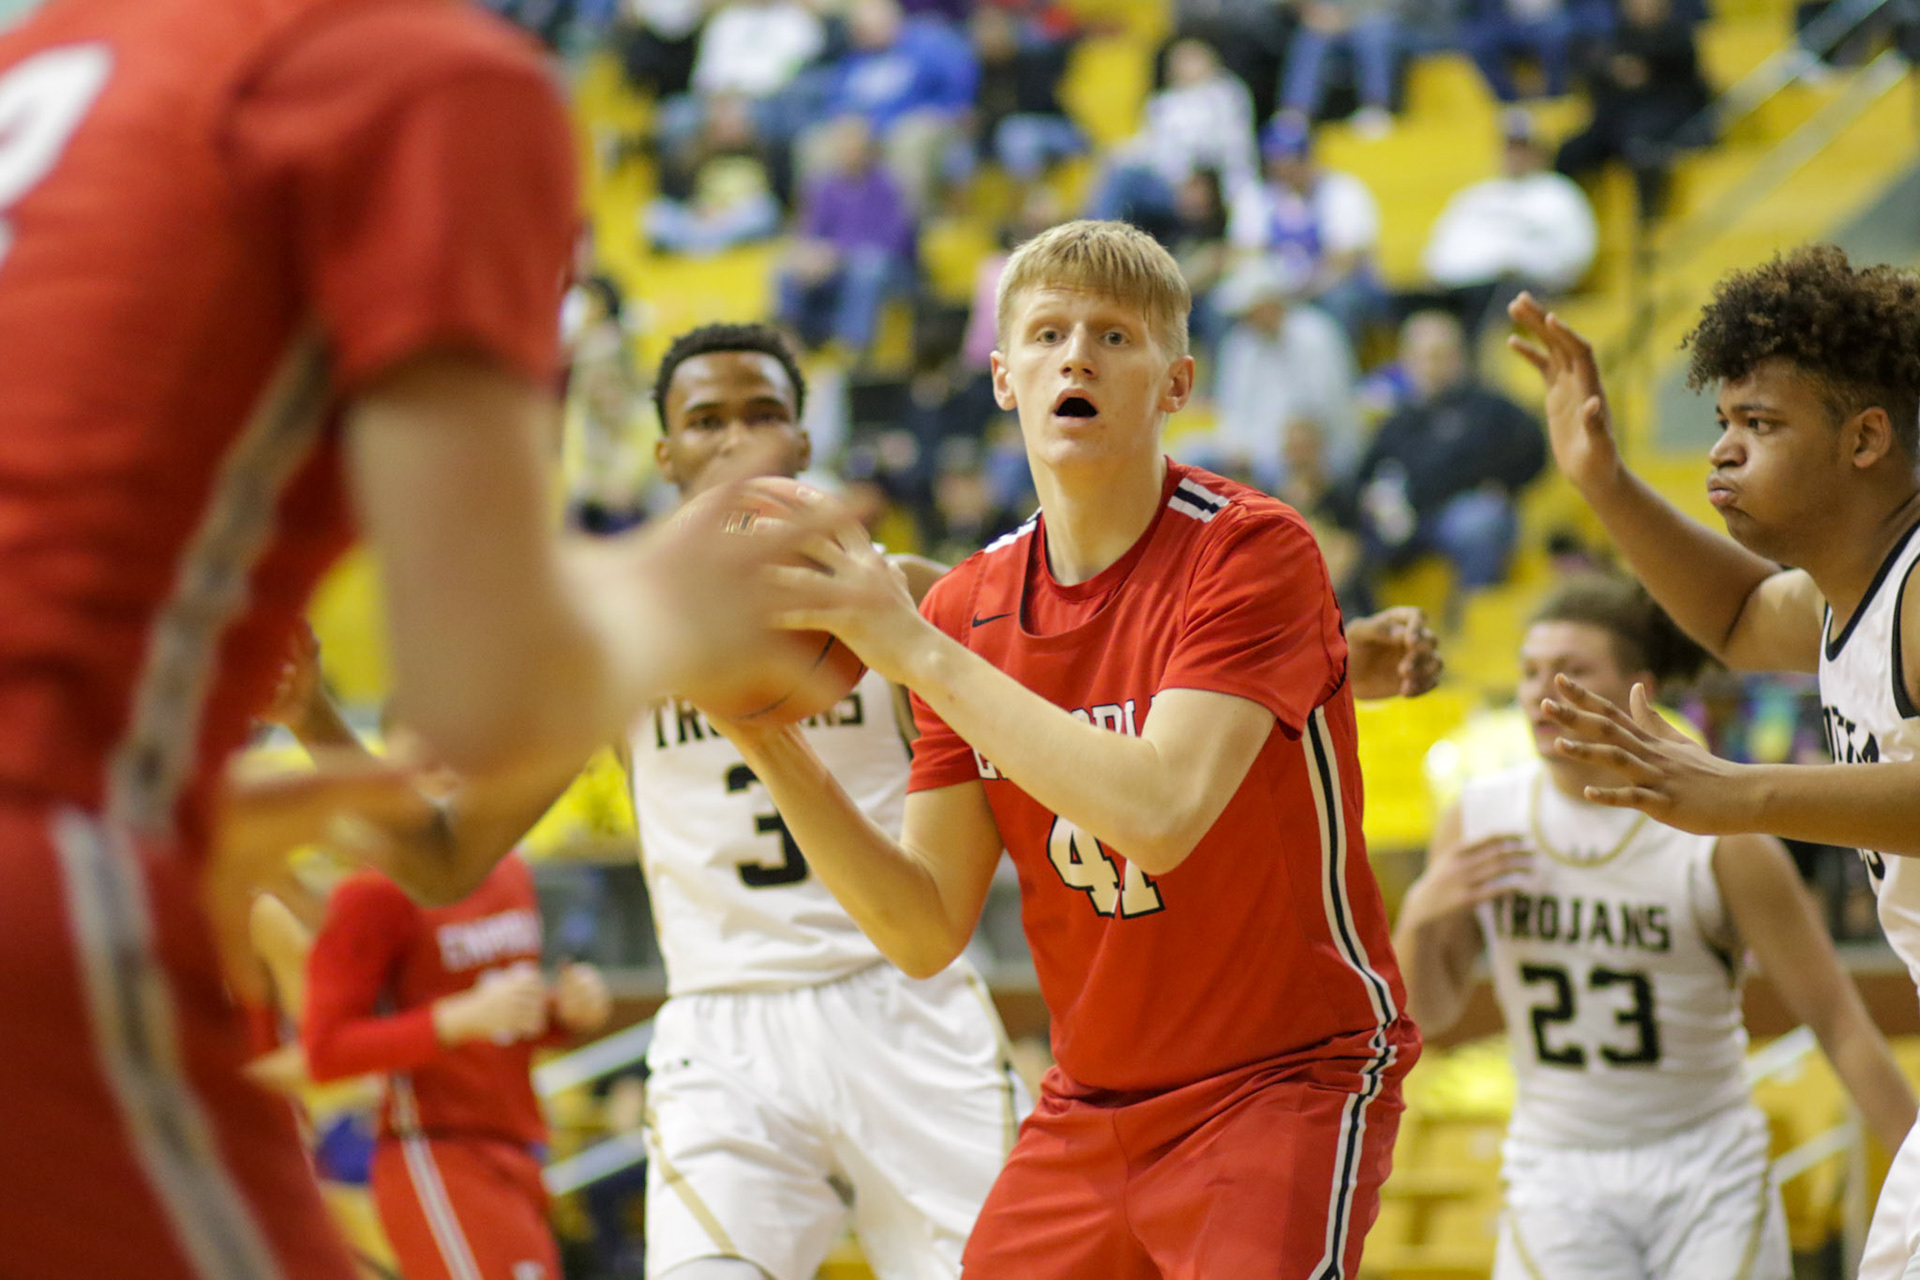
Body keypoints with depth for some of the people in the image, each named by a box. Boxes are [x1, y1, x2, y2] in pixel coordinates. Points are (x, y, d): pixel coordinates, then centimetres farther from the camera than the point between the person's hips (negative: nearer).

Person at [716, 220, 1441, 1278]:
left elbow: (1158, 813, -30)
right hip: (1089, 1106, 5)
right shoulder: (965, 609, 2)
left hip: (1288, 1079, -5)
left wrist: (915, 648, -28)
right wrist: (772, 748, -14)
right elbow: (926, 932, 0)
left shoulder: (1251, 551, -14)